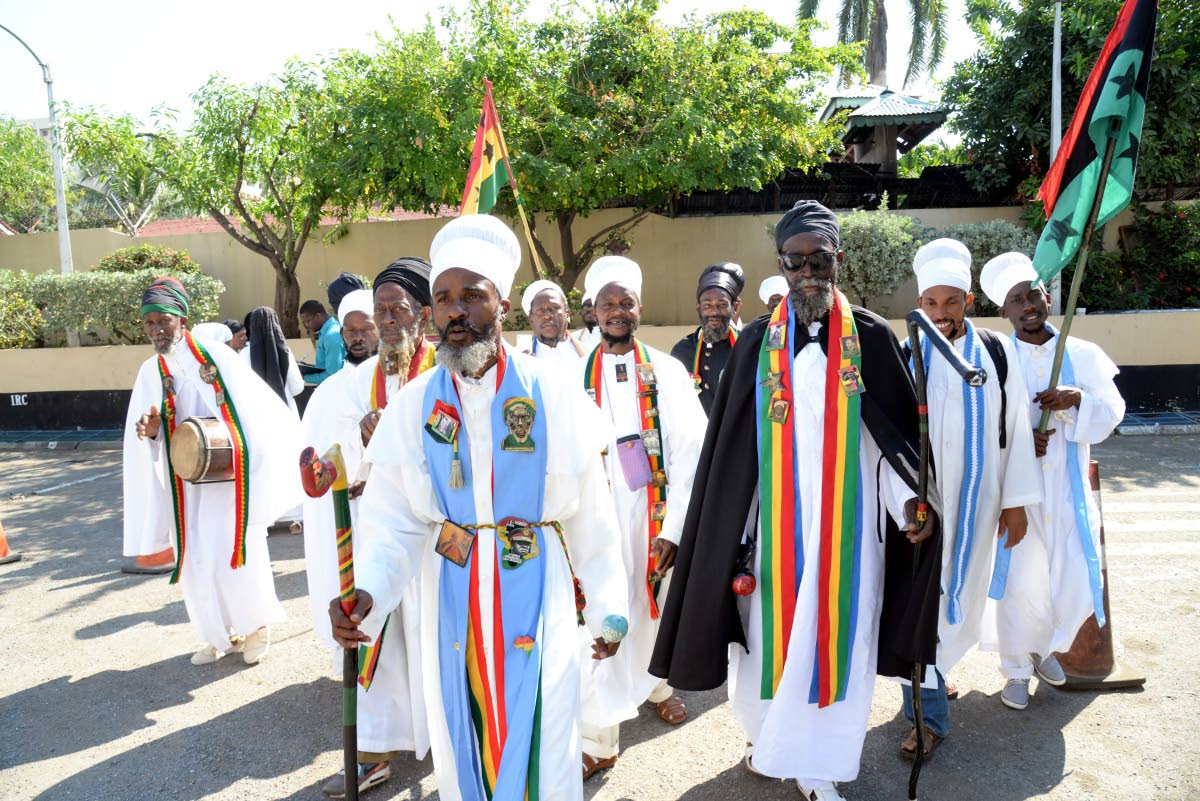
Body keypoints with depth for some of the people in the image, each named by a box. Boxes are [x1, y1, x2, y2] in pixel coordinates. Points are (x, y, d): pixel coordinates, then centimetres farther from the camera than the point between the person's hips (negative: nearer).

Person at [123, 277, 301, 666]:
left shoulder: (216, 356, -5)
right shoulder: (150, 372, 7)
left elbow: (258, 406, -4)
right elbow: (143, 437, 8)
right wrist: (149, 431, -15)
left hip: (230, 474, -4)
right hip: (185, 482, 4)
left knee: (233, 553, -6)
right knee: (195, 558, 7)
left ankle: (256, 624, 18)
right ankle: (220, 634, 24)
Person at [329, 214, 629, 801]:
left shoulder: (554, 397, -7)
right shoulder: (411, 405, -2)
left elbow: (591, 519, -3)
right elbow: (391, 522, -7)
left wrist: (607, 609, 1)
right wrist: (366, 594, -25)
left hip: (538, 605, -2)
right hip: (451, 613, 2)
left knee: (539, 747, 7)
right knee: (461, 750, 15)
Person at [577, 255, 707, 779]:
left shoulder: (667, 372, -3)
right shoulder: (576, 376, 0)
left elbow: (688, 453, -5)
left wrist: (674, 528, -11)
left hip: (654, 510, 1)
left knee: (655, 604, 18)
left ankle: (656, 683, 45)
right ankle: (599, 737, 13)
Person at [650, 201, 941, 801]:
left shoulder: (871, 337, 1)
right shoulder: (757, 343, 2)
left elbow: (896, 434, 1)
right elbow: (730, 448, 1)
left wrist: (908, 500, -17)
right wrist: (733, 540, -2)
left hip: (849, 522, 0)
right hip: (775, 522, 1)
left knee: (837, 637, 6)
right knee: (770, 631, 9)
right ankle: (766, 736, 35)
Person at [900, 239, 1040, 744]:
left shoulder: (996, 354, 0)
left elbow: (1015, 431, 3)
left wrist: (1016, 502, 1)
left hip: (974, 501, 2)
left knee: (958, 597, 13)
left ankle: (931, 677, 38)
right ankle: (929, 716, 10)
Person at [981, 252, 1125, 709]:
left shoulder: (1084, 355, 4)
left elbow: (1111, 414, 3)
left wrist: (1078, 400, -16)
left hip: (1069, 492, 2)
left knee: (1079, 586, 2)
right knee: (1020, 584, 2)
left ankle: (1047, 647, 33)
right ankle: (1017, 669, 25)